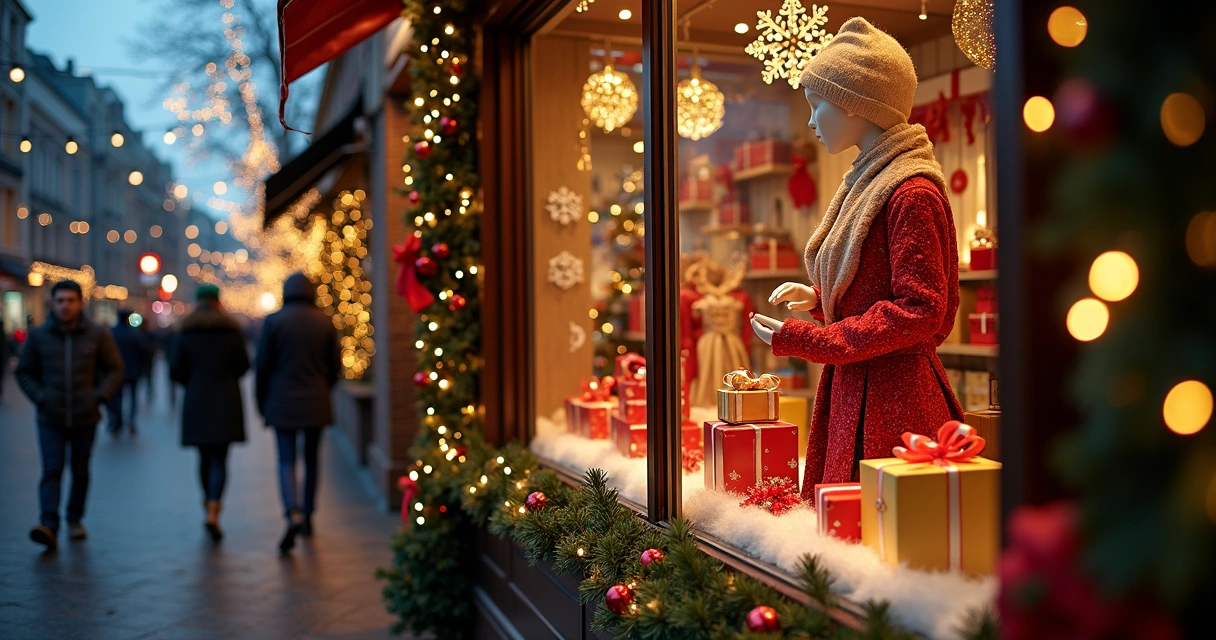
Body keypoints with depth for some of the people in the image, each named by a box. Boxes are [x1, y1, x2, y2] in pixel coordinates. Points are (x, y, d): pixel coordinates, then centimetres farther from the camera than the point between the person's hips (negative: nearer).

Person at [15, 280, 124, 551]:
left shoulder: (98, 335, -1)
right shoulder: (38, 335, 1)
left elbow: (114, 369, 5)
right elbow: (24, 372, 11)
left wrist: (99, 396, -8)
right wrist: (39, 397, -3)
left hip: (85, 417, 1)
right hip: (50, 419, 0)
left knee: (80, 472, 10)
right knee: (52, 471, -10)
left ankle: (75, 519, 26)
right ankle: (49, 526, -18)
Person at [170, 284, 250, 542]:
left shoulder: (185, 331, 0)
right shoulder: (232, 329, -2)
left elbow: (175, 370, -3)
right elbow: (243, 365, 0)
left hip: (196, 402, 1)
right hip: (226, 402, -1)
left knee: (205, 456, 16)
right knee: (219, 460, -3)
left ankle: (210, 503, 30)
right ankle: (213, 513, -18)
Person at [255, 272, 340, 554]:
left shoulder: (273, 321, -5)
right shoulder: (325, 322, 0)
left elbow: (262, 364, -3)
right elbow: (335, 364, 4)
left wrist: (262, 401, 8)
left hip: (282, 403, -2)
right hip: (316, 404, 2)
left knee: (286, 461, 0)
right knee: (311, 460, 14)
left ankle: (293, 514, -20)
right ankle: (308, 515, 21)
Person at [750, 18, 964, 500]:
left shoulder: (912, 192, -15)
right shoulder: (869, 183, 15)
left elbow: (918, 312, -19)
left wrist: (806, 340, -17)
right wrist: (819, 298, 12)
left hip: (891, 403, -9)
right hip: (855, 393, 9)